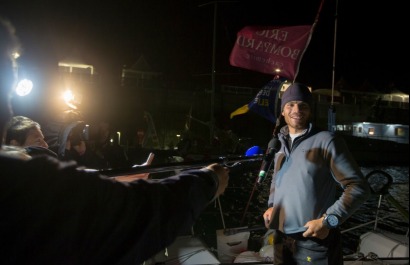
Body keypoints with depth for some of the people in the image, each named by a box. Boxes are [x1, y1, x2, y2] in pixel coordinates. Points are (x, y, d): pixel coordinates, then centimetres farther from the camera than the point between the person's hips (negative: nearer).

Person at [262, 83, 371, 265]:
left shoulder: (326, 141, -9)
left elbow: (359, 187, -10)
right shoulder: (279, 145, 10)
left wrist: (328, 220, -17)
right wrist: (271, 206, 9)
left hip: (315, 244, -5)